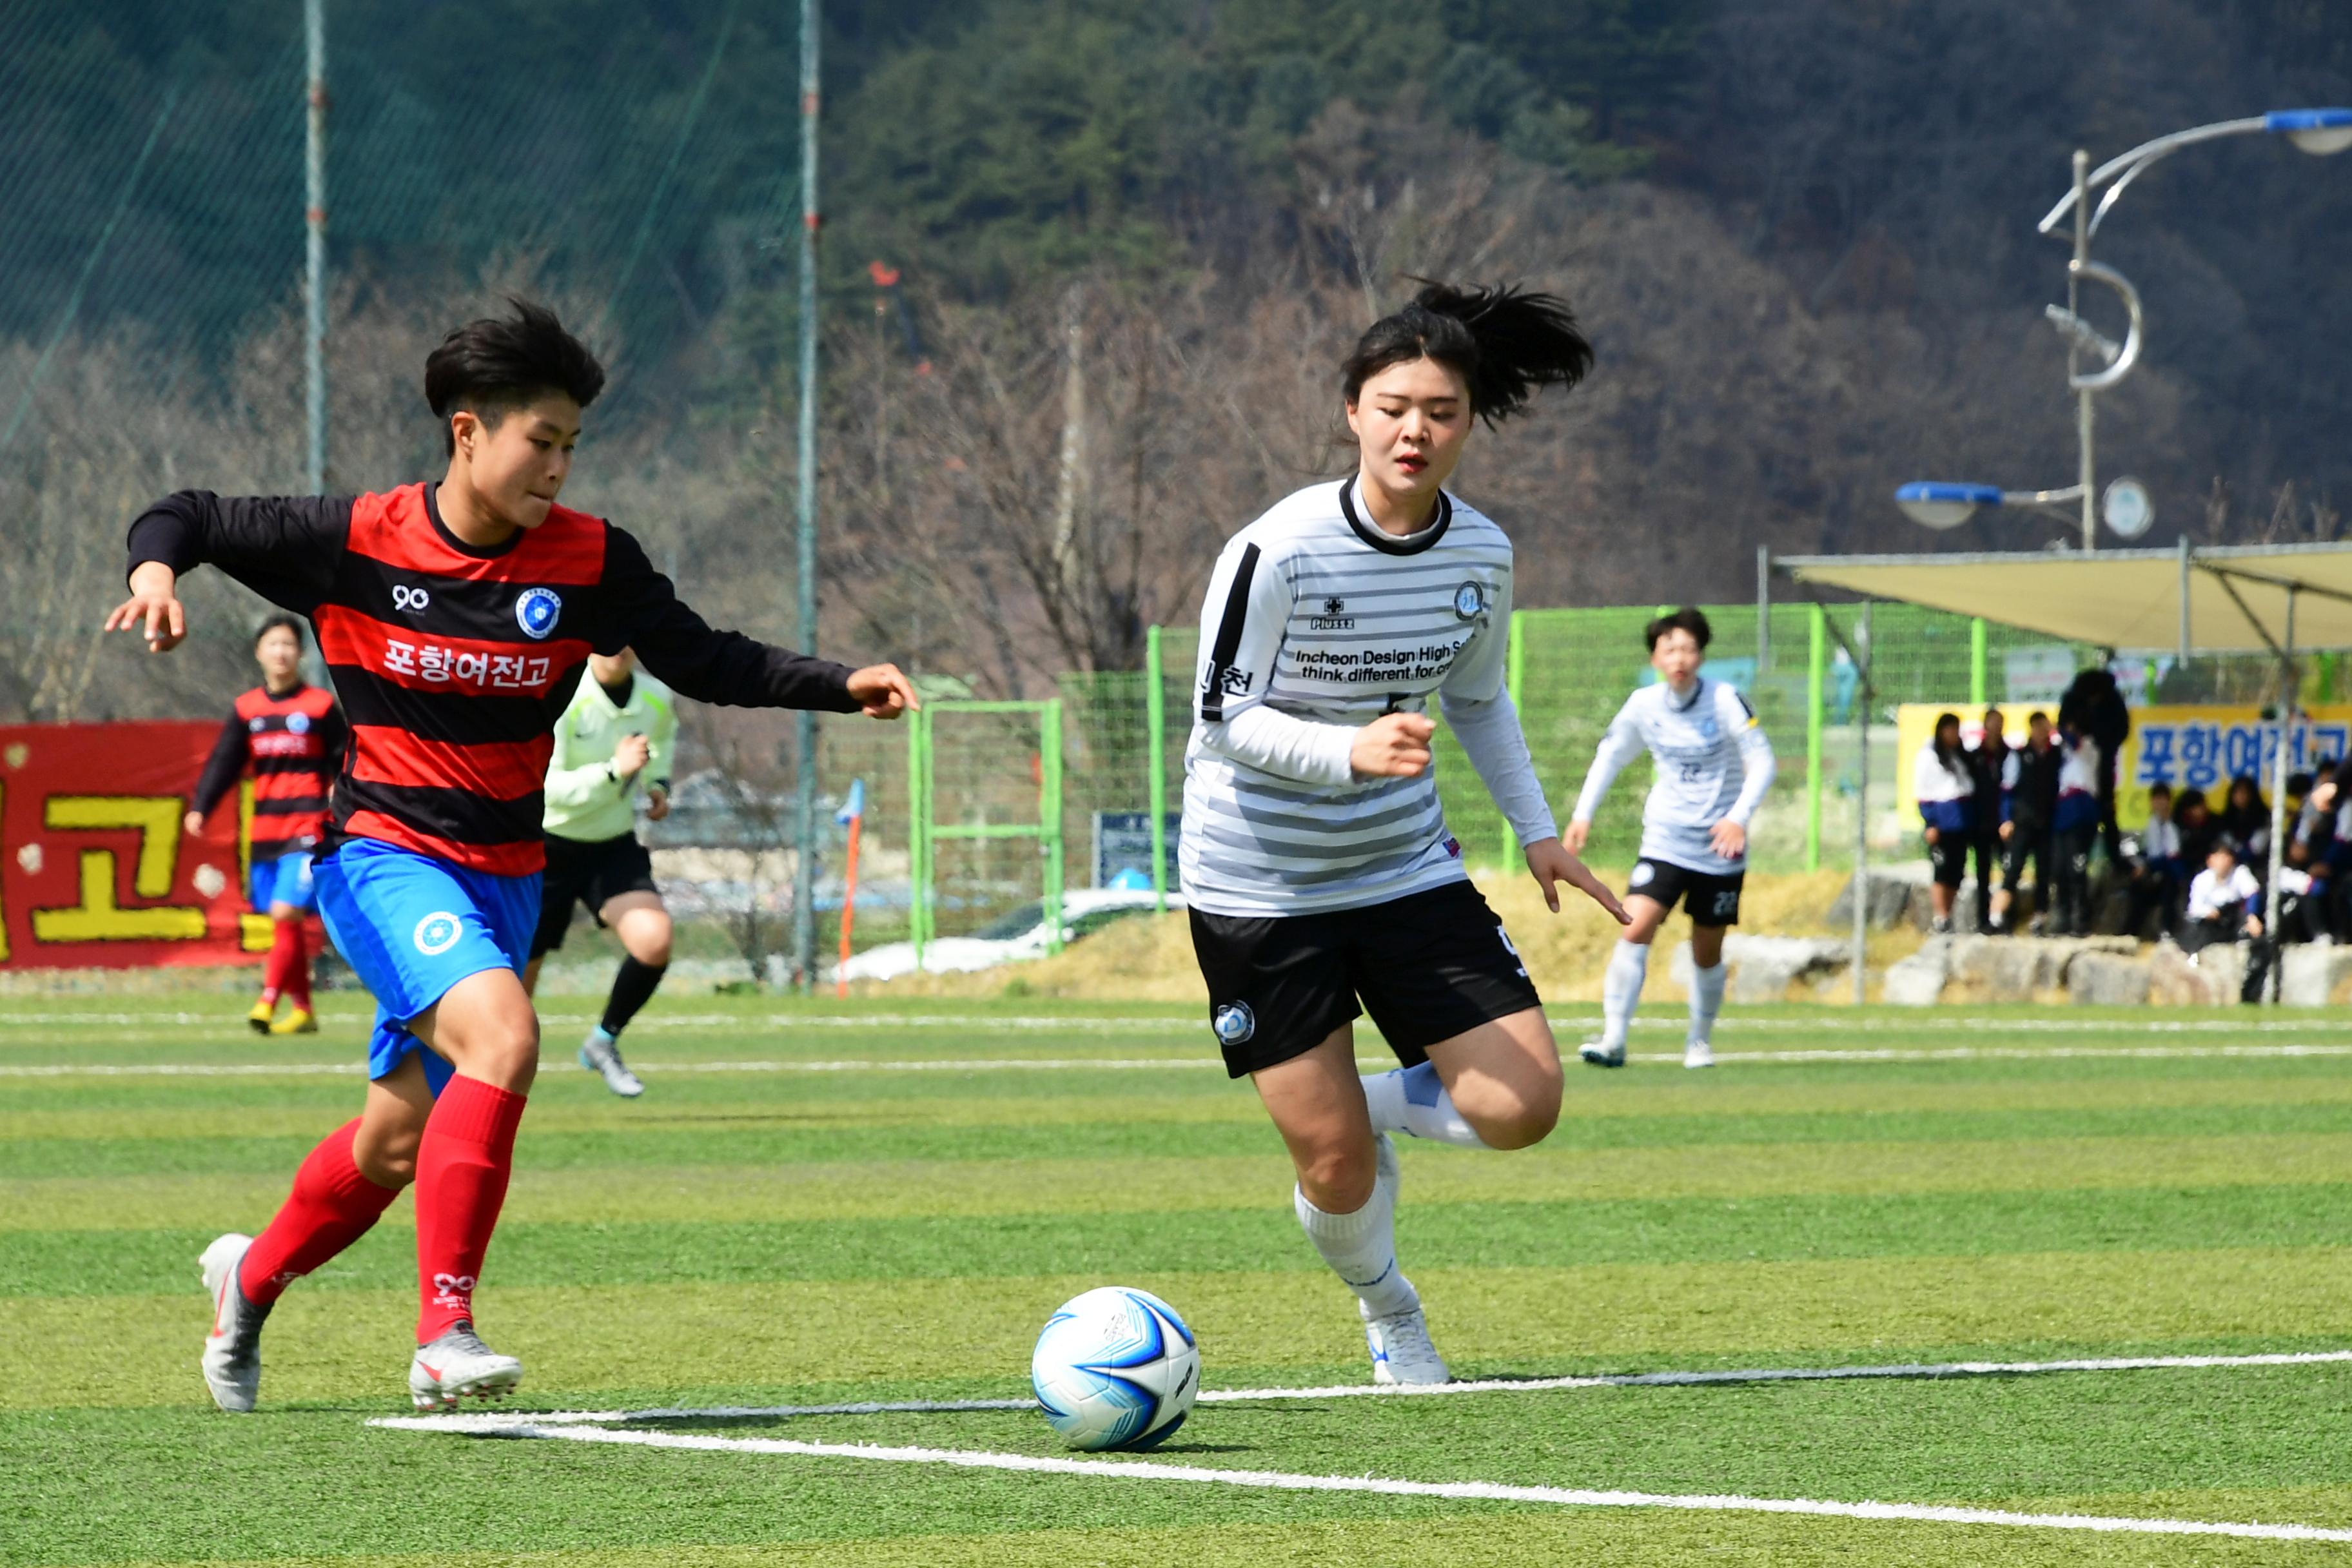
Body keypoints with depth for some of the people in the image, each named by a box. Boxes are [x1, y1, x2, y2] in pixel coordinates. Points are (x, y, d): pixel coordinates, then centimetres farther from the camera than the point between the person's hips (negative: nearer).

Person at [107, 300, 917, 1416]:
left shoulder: (590, 561, -4)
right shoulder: (357, 541, -11)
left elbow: (703, 662, 3)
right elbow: (188, 517, -1)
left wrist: (842, 687, -9)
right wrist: (155, 569, -23)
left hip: (505, 874, 5)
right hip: (384, 854, -5)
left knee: (401, 1138, 12)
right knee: (502, 1034, -31)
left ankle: (251, 1279, 41)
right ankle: (444, 1333, -28)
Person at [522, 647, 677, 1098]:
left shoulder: (659, 700, -4)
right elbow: (546, 789, -27)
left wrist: (657, 783, 5)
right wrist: (614, 772, -37)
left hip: (615, 846, 4)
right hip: (548, 846, -4)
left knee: (654, 940, -23)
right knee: (515, 984, 1)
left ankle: (604, 1042, 2)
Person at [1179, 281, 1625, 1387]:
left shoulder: (1481, 553, -2)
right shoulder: (1278, 551, -19)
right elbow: (1224, 716, -18)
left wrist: (1537, 831, 9)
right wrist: (1349, 752, -33)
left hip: (1407, 871, 5)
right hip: (1261, 884, -5)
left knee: (1521, 1109, -10)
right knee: (1335, 1162, -4)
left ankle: (1366, 1103, 21)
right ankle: (1386, 1309, 29)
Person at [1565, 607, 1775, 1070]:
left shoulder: (1725, 701, -12)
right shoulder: (1643, 705, -3)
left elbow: (1762, 761, -12)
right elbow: (1610, 754, 14)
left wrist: (1739, 816, -27)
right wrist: (1583, 814, 7)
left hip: (1719, 847, -1)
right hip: (1665, 841, 1)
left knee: (1707, 952, 7)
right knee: (1635, 930, -18)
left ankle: (1700, 1040, 28)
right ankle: (1613, 1039, -18)